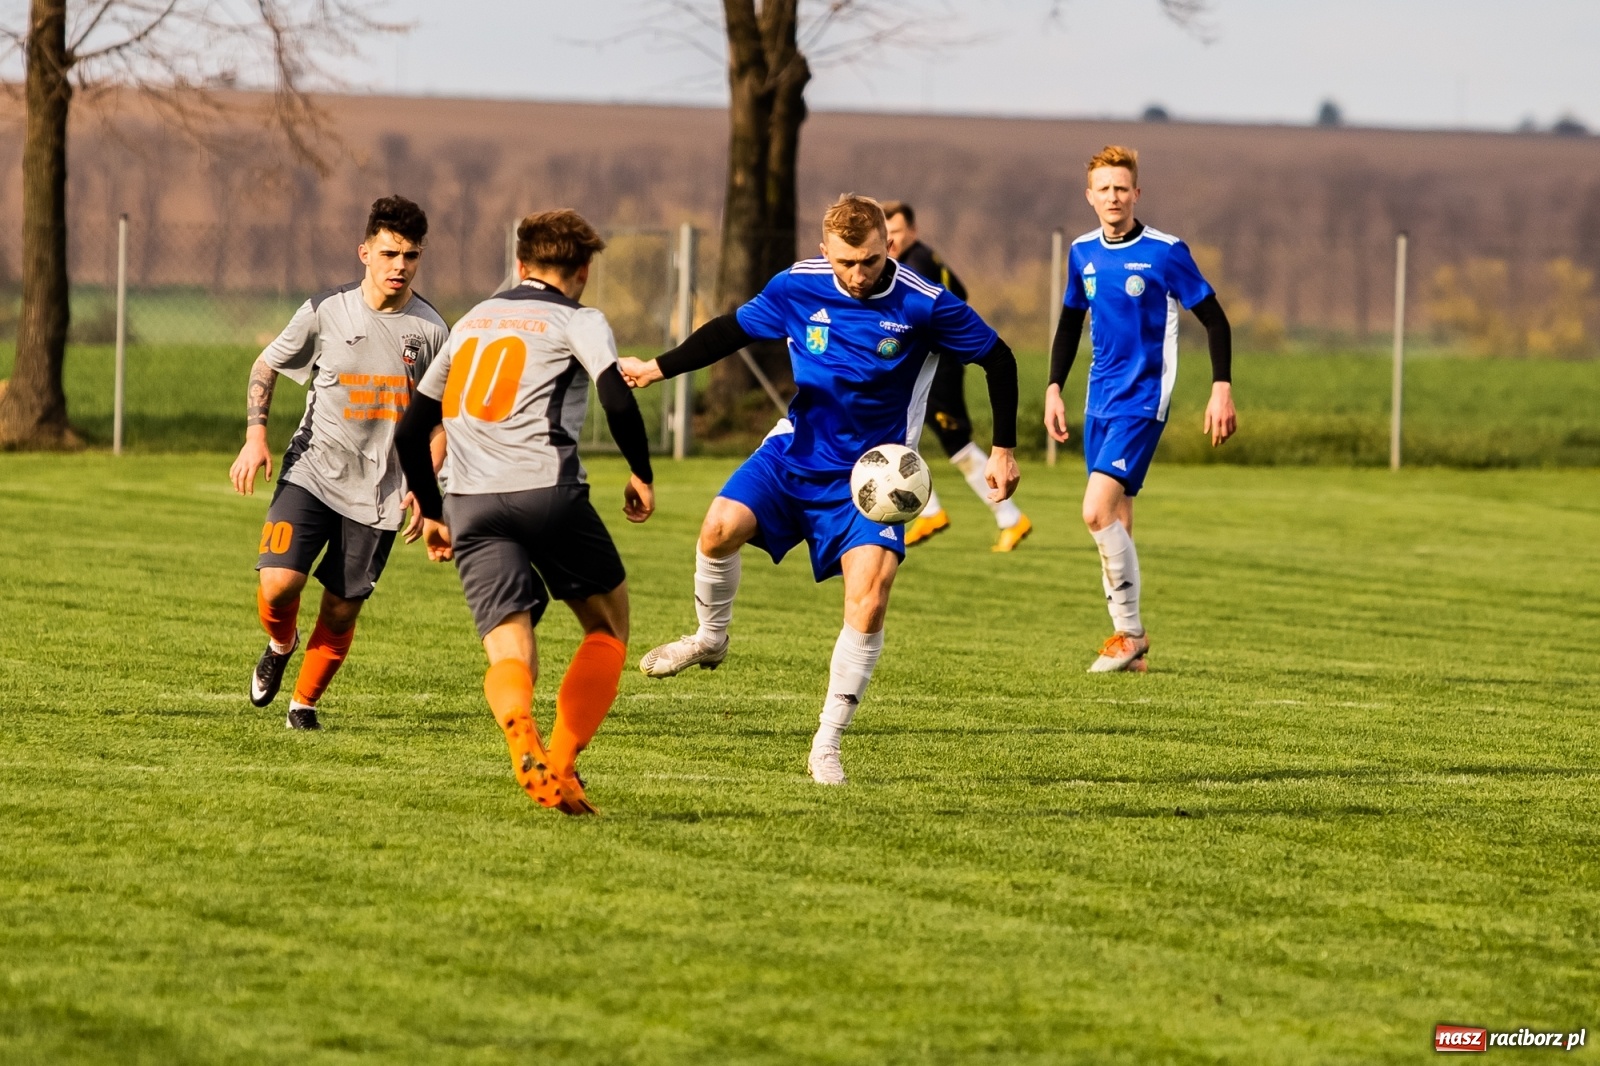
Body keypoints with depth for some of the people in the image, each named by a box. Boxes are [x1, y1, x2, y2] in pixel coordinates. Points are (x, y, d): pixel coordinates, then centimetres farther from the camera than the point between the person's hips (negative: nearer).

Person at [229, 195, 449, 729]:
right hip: (311, 473, -1)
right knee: (278, 584, -17)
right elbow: (265, 367, 9)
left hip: (379, 491, 1)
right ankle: (280, 645, 17)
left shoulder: (430, 330, -1)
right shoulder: (325, 311, -4)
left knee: (342, 610, 2)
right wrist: (255, 437, -3)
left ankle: (304, 701, 25)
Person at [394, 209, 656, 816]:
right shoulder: (578, 321, 8)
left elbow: (411, 429, 26)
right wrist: (642, 475, 4)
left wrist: (432, 513, 34)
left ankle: (523, 741, -37)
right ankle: (562, 761, -1)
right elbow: (618, 401, -10)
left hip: (471, 505, 4)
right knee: (609, 623, 16)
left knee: (510, 654, -3)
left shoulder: (472, 322, 25)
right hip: (547, 490, -4)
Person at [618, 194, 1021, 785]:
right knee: (721, 527, -23)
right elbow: (734, 328, 10)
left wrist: (1002, 449, -1)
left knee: (869, 598, -18)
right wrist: (659, 368, 6)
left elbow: (998, 359, -2)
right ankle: (710, 639, 7)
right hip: (796, 449, 2)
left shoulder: (924, 305, -15)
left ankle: (827, 746, -6)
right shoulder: (797, 287, -7)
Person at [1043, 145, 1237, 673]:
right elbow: (1070, 323, 21)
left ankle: (1131, 632, -7)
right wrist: (1054, 387, 14)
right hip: (1100, 401, 6)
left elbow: (1214, 319, -4)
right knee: (1114, 522, 6)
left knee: (1098, 511, -18)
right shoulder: (1083, 252, 8)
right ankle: (1127, 640, 13)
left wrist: (1222, 389, -11)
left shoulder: (1166, 252, -9)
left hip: (1143, 401, -6)